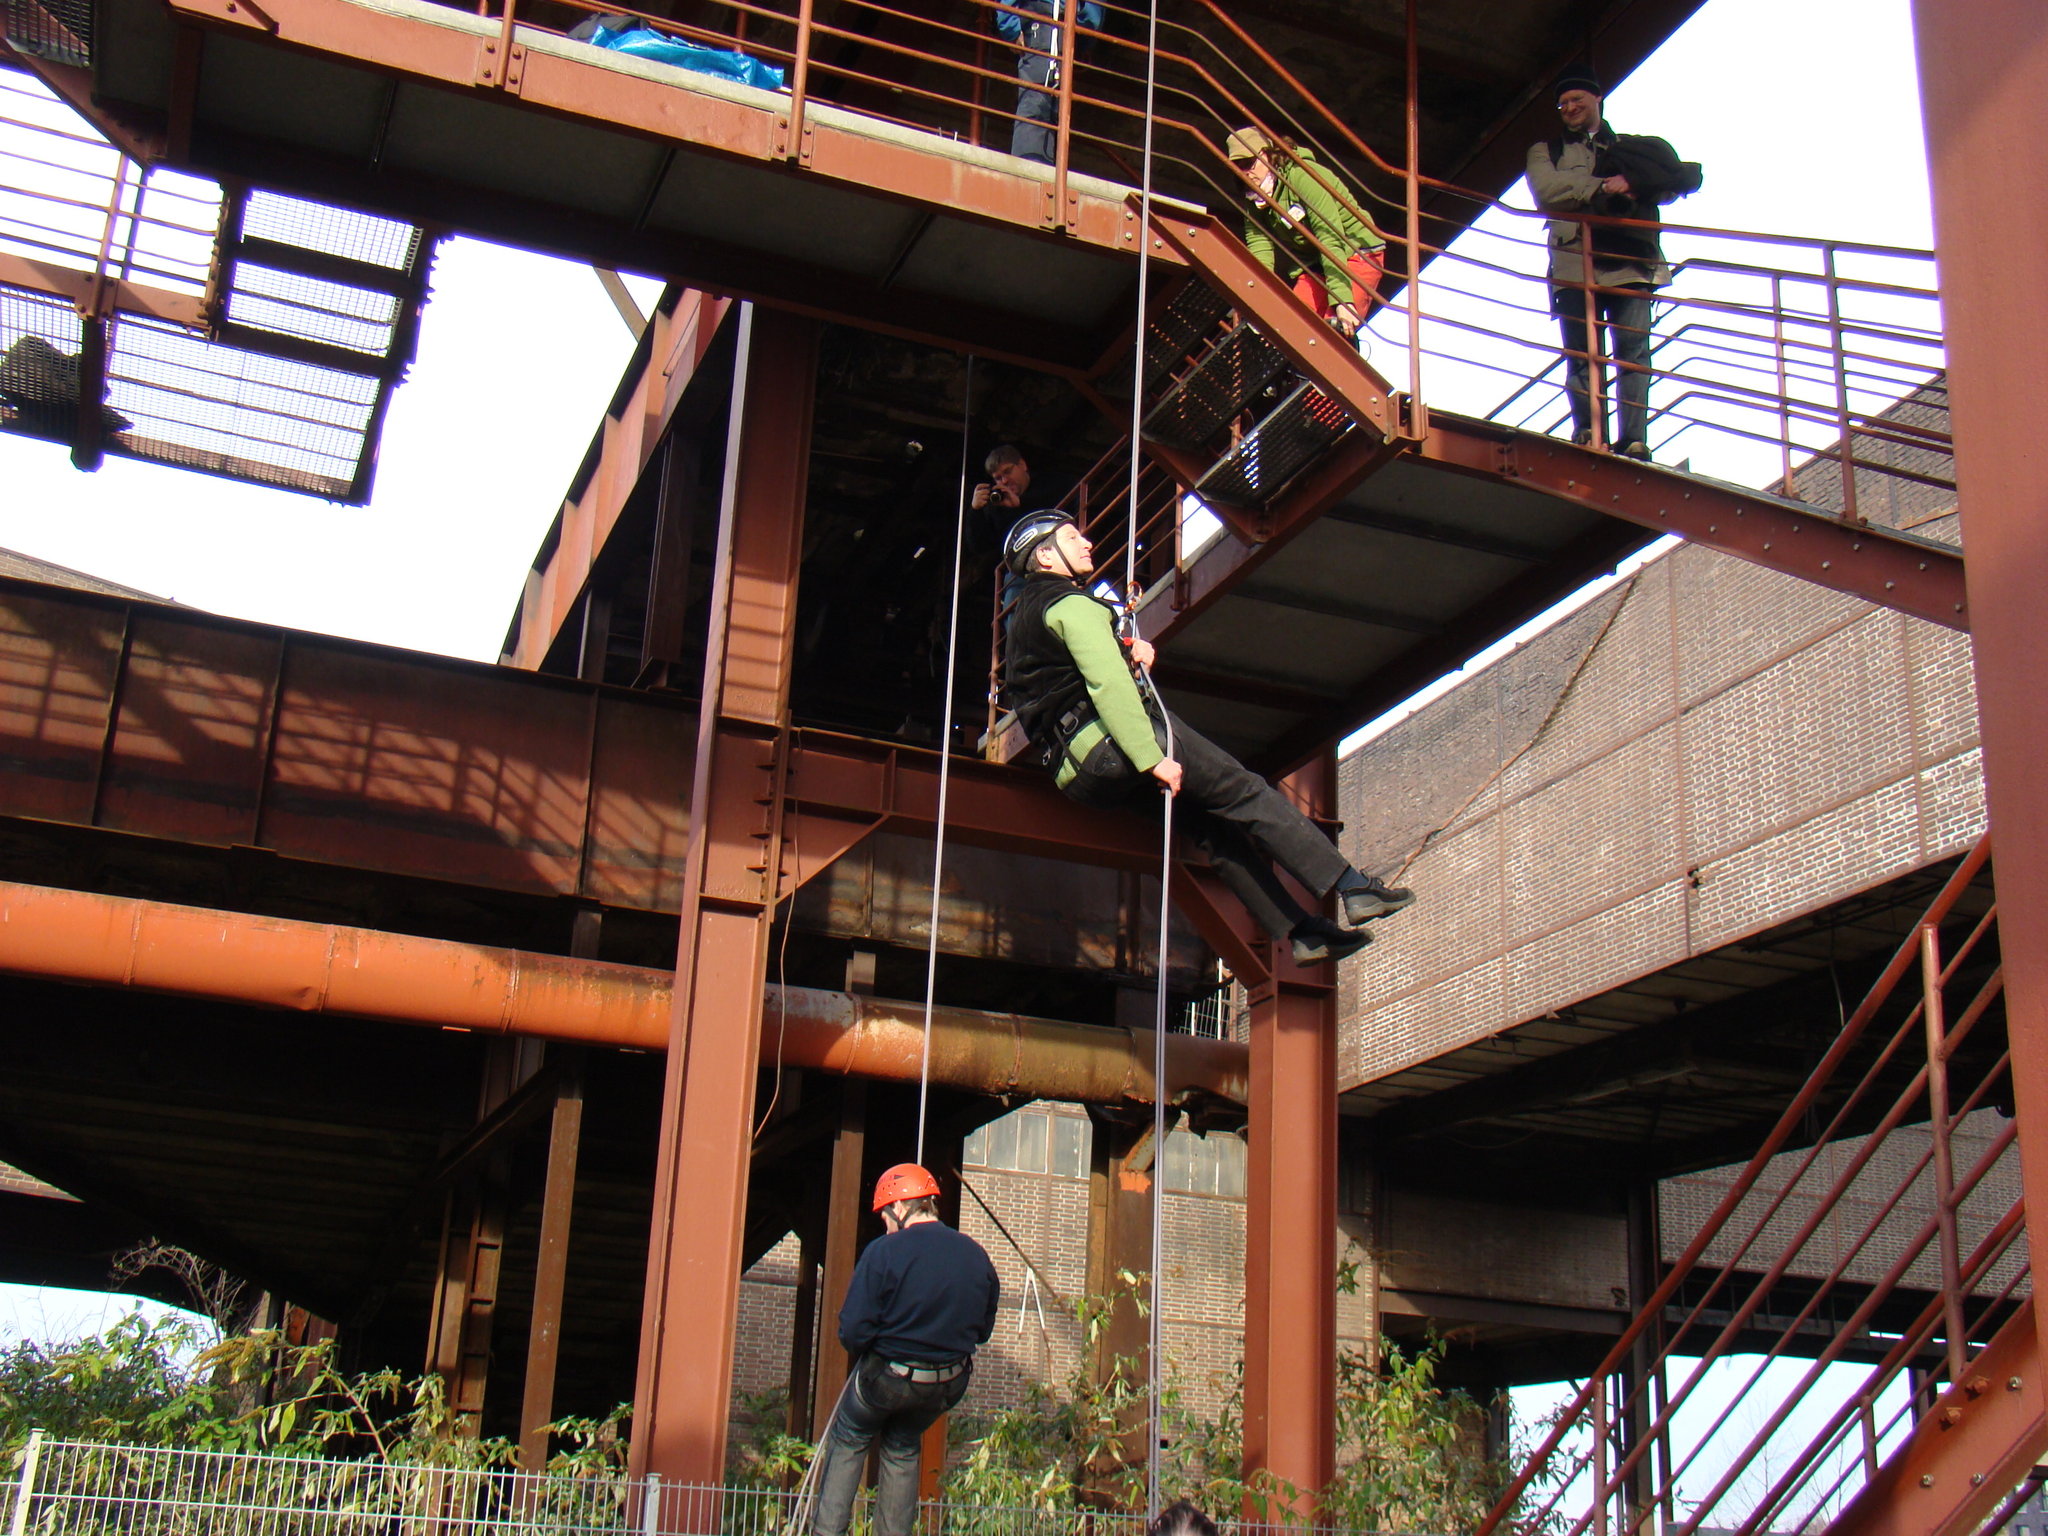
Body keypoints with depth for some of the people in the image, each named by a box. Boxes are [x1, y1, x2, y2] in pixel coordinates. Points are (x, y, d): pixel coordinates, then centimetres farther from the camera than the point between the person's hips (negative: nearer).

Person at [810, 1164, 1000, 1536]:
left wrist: (863, 1351, 2)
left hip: (886, 1378, -4)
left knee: (847, 1443, 22)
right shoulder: (976, 1256, -5)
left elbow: (853, 1332, -20)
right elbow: (983, 1330, 6)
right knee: (903, 1451, 26)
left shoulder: (884, 1252, -19)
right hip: (949, 1385, 4)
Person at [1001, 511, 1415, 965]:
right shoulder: (1070, 603, -7)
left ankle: (1301, 931, 4)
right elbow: (1107, 683, -19)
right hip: (1110, 744, -10)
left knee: (1210, 823, 10)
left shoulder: (1026, 615, 24)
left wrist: (1128, 655, 9)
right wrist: (1153, 758, -24)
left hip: (1078, 774, 10)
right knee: (1244, 790, -9)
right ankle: (1353, 888, -13)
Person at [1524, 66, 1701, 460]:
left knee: (1633, 350, -12)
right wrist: (1603, 187, -7)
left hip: (1631, 265, 0)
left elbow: (1685, 179, 10)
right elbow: (1546, 190, 2)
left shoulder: (1634, 148, 26)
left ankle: (1633, 441, -19)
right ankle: (1589, 439, -13)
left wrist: (1633, 186, -7)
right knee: (1582, 357, -8)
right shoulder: (1546, 151, 25)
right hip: (1575, 263, 0)